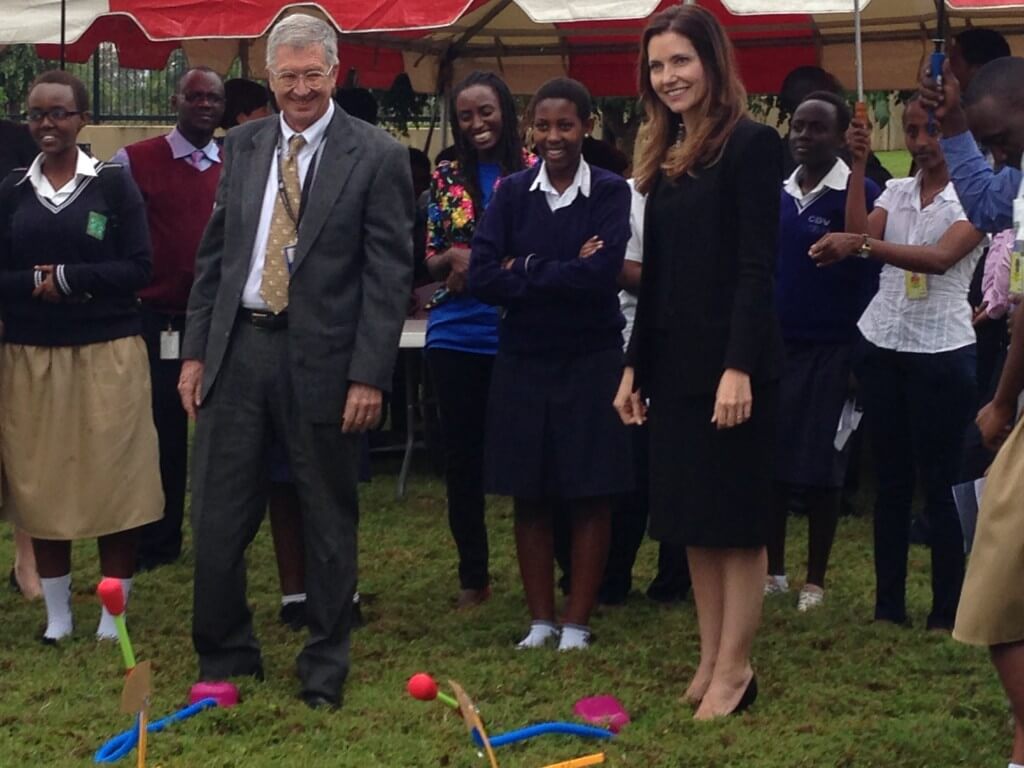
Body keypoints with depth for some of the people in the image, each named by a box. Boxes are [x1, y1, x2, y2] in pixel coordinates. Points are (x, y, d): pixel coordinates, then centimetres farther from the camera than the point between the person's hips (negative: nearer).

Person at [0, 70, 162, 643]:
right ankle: (57, 614, 18)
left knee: (113, 483, 0)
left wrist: (67, 278, -15)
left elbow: (139, 269, -6)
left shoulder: (114, 184, -1)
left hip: (108, 354, -3)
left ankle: (114, 615, 12)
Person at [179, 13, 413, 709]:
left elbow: (390, 275, -8)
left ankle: (325, 670, 22)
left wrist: (369, 375, -13)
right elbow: (215, 254, 13)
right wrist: (195, 350, 7)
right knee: (218, 517, 7)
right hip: (237, 347, 4)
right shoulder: (242, 146, 9)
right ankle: (225, 658, 23)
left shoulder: (377, 157, -5)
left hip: (321, 358, -4)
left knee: (329, 520, 9)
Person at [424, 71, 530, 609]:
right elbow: (426, 262, 10)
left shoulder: (534, 171, -1)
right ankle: (472, 576, 21)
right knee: (461, 458, 8)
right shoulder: (445, 178, 8)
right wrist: (453, 259, -12)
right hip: (457, 337, 3)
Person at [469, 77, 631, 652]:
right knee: (530, 496, 7)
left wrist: (526, 271, -11)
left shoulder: (610, 191, -4)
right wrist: (565, 274, -15)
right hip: (524, 360, 2)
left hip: (591, 361, -2)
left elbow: (602, 274, -18)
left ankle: (578, 622, 12)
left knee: (590, 496, 3)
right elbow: (484, 277, -9)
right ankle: (541, 619, 18)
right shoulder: (512, 193, 1)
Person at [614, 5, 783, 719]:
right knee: (692, 521, 10)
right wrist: (635, 364, 14)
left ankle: (734, 669, 7)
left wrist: (739, 368, -21)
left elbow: (757, 268, -15)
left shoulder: (751, 144, -9)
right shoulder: (666, 156, 13)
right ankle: (710, 659, 17)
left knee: (735, 521, 0)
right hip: (675, 362, 8)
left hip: (732, 362, -8)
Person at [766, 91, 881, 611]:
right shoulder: (777, 194, 8)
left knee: (820, 470, 3)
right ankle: (773, 570, 21)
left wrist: (860, 355, -11)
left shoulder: (860, 194, -8)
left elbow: (871, 278, -8)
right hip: (773, 346, 5)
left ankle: (814, 581, 14)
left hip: (830, 351, -4)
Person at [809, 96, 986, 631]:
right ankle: (888, 606, 15)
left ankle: (946, 613, 6)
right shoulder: (895, 191, 9)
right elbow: (857, 238, -8)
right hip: (883, 346, 5)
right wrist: (858, 165, -10)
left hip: (941, 353, -5)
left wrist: (860, 245, -32)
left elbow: (942, 257, -24)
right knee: (891, 483, 9)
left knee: (938, 487, -1)